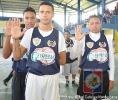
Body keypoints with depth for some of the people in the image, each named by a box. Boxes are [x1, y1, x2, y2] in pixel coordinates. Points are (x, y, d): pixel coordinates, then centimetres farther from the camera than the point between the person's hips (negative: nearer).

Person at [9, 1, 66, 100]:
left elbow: (62, 60, 3)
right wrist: (15, 39, -14)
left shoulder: (58, 35, -1)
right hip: (33, 77, 0)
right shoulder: (30, 32, -2)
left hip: (52, 77, 1)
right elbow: (17, 57, -2)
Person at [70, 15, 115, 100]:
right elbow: (72, 56, -8)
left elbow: (111, 60, 6)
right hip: (86, 76, -2)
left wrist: (111, 78, 5)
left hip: (103, 76, 2)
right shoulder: (83, 39, -4)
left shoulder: (107, 40, 3)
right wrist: (77, 41, -20)